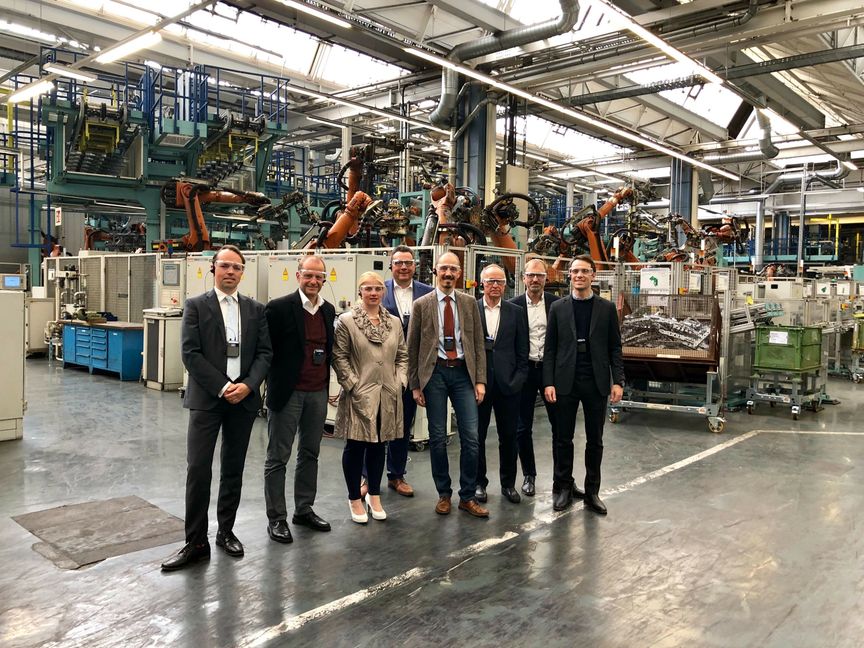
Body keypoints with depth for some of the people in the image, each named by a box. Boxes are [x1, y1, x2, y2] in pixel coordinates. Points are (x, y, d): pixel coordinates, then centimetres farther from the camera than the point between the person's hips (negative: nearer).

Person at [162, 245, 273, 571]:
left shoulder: (255, 309, 9)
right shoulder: (195, 306, 0)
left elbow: (265, 352, 5)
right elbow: (190, 353, -7)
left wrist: (247, 385, -11)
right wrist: (222, 387, -13)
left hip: (244, 398, 3)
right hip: (206, 398, -3)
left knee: (233, 470, 11)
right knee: (198, 469, -5)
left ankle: (226, 531, 25)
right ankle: (196, 542, 5)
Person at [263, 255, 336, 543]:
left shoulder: (328, 310, 8)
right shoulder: (279, 308, -11)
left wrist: (326, 381, 10)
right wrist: (274, 383, -8)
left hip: (318, 393, 6)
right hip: (287, 393, -6)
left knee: (310, 454, 15)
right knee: (278, 457, 4)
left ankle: (304, 509, 29)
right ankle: (276, 518, 14)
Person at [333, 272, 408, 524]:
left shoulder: (394, 322, 9)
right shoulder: (346, 321, -4)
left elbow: (402, 355, 14)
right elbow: (339, 357, -6)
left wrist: (400, 382, 3)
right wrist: (353, 385, -11)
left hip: (388, 396, 4)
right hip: (359, 395, -4)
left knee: (378, 445, 13)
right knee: (355, 446, 5)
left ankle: (374, 495, 28)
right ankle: (355, 499, 20)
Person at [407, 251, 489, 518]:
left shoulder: (469, 303, 7)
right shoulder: (421, 304, 2)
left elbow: (478, 343, 7)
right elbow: (412, 347, 3)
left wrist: (480, 380, 0)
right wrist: (415, 385, 0)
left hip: (463, 372, 1)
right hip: (435, 372, -1)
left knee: (471, 437, -1)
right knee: (438, 438, 5)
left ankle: (467, 497, 12)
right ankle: (443, 494, 21)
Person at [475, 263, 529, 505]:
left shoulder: (515, 312, 6)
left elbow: (522, 351, 6)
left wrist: (518, 379, -3)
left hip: (507, 383, 2)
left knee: (509, 436, 9)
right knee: (477, 435, 8)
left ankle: (508, 483, 24)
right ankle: (479, 482, 23)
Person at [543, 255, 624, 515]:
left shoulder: (607, 308, 4)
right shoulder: (558, 308, 4)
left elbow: (615, 347, 4)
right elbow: (550, 348, 2)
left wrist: (618, 381, -4)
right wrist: (548, 383, -5)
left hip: (596, 383, 0)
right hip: (566, 383, 0)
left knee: (595, 440, 8)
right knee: (563, 438, 6)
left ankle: (592, 491, 19)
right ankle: (563, 487, 19)